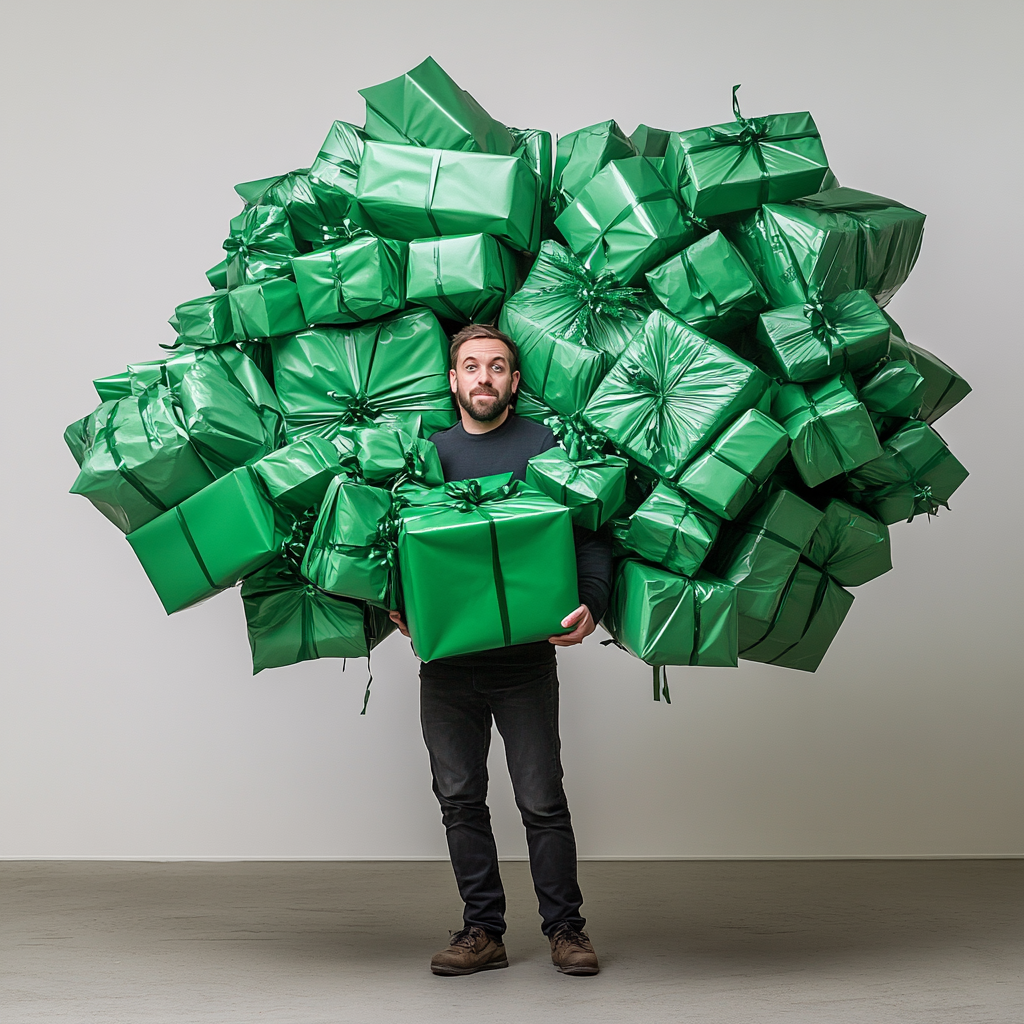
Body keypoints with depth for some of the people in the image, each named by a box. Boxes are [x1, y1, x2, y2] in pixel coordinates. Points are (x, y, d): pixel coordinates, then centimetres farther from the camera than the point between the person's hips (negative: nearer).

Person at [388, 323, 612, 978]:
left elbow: (592, 536, -4)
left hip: (526, 658, -3)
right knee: (460, 800, 8)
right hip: (445, 657, 3)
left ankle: (565, 928, 14)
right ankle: (483, 930, 18)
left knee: (542, 801, 1)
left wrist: (590, 606, -20)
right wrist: (398, 606, -1)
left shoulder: (547, 446, 1)